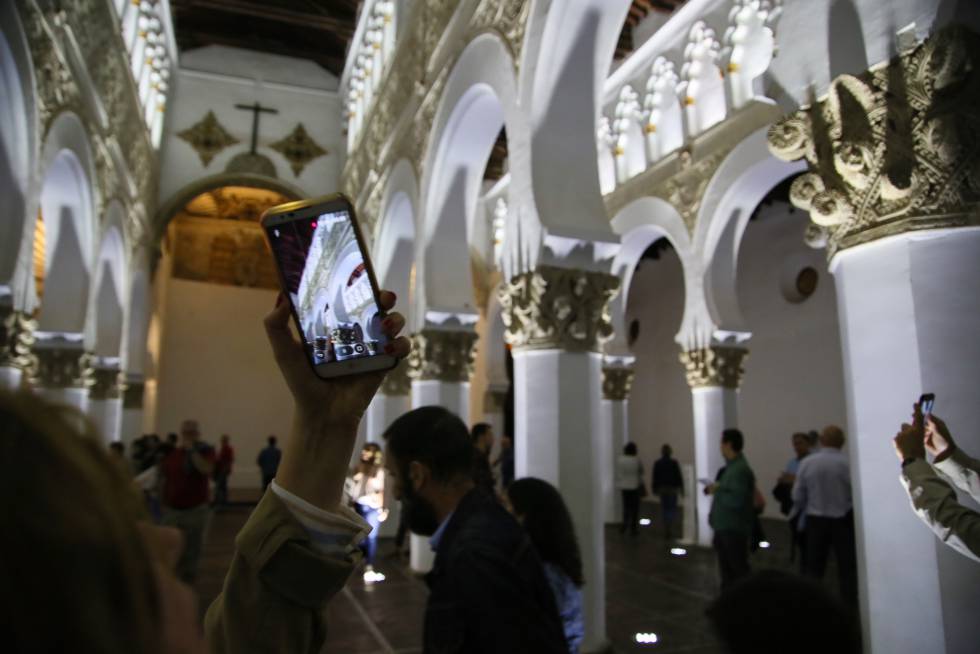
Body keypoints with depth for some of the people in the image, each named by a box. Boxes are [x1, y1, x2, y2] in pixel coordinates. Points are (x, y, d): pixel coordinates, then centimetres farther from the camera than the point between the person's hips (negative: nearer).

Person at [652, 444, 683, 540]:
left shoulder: (657, 463, -5)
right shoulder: (674, 463, -11)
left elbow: (655, 477, -1)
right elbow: (679, 476, -8)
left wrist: (655, 489, 9)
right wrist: (681, 488, 2)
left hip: (662, 489, 2)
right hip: (673, 488, -2)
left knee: (664, 508, 12)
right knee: (672, 509, 6)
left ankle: (666, 531, 13)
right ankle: (670, 530, -7)